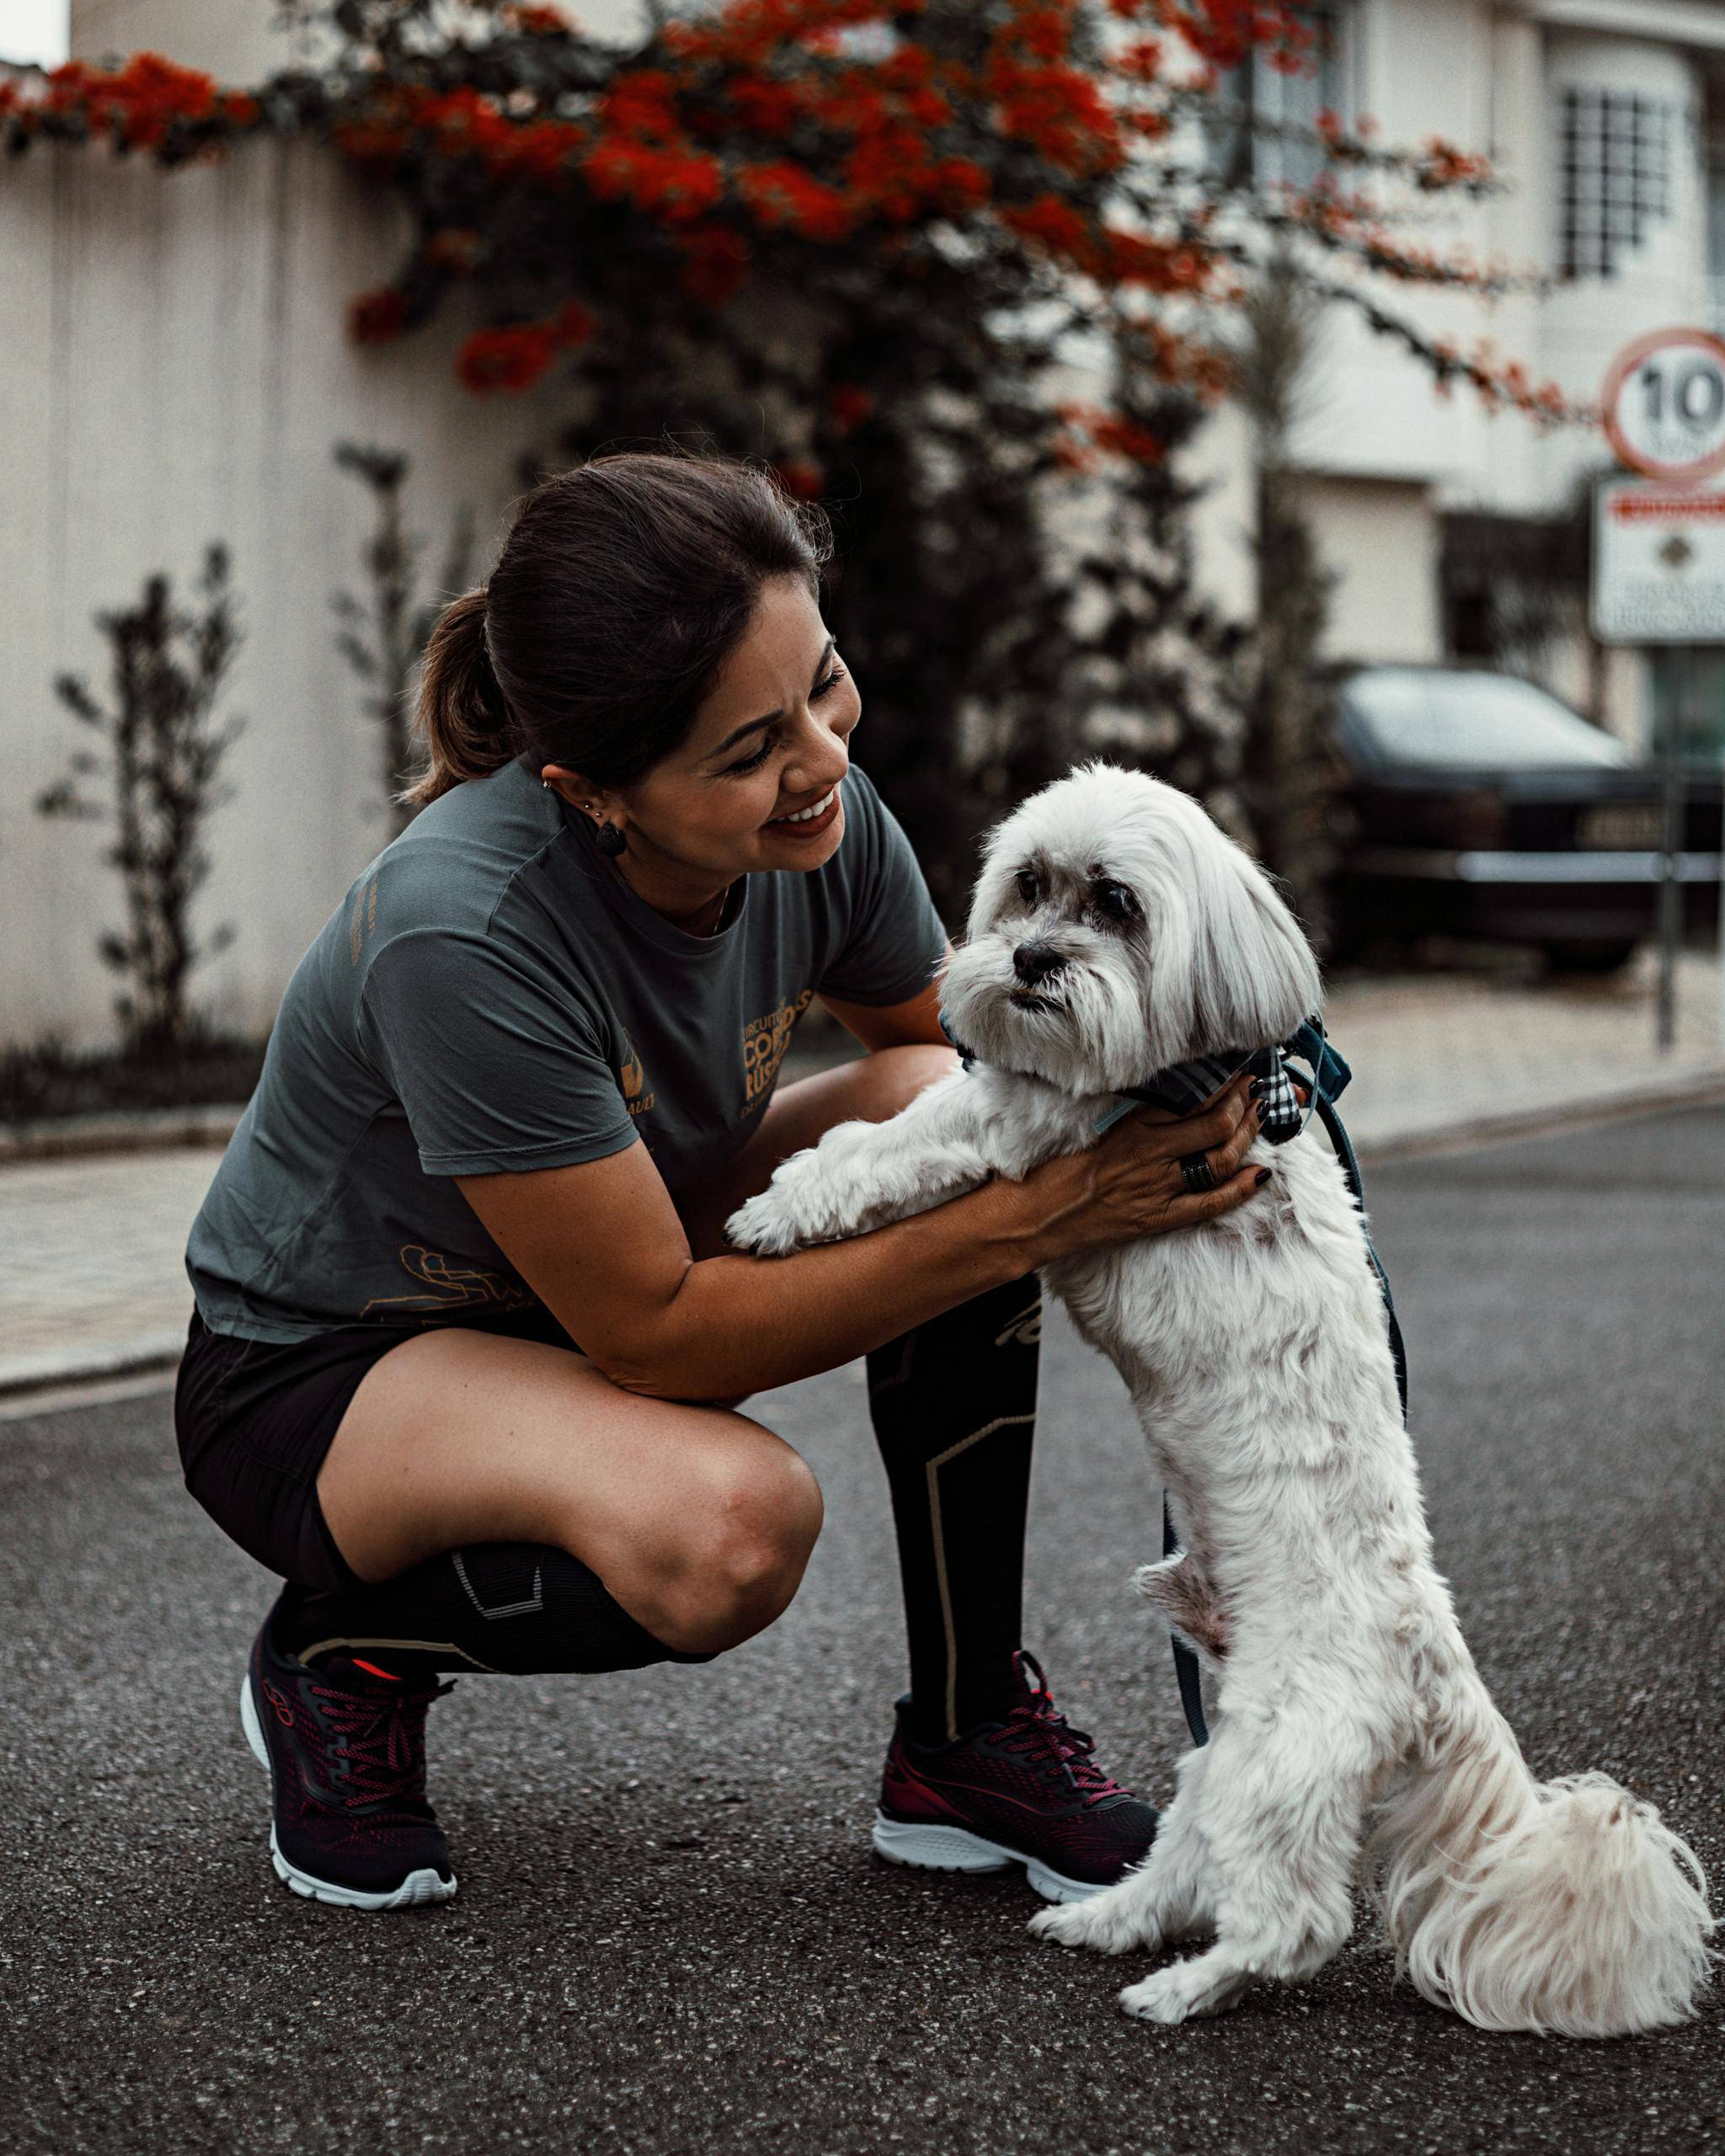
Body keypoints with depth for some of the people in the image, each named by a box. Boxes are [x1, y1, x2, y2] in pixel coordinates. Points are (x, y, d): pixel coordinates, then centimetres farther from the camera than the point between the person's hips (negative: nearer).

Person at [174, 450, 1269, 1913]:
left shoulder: (820, 814, -17)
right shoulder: (464, 933, -36)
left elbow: (942, 1044, 4)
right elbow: (656, 1334, -29)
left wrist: (1132, 1115, -18)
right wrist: (1033, 1223, -33)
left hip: (609, 1269, 7)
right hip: (316, 1370, -7)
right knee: (731, 1523, -36)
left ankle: (967, 1743, -7)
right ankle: (346, 1652, -2)